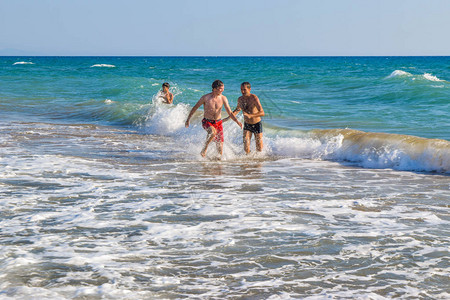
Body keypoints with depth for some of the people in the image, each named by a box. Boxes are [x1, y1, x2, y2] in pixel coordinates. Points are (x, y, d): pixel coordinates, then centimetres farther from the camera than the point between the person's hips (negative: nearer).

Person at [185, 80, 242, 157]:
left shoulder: (223, 98, -3)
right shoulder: (205, 98, -12)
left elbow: (230, 112, -2)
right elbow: (194, 108, 0)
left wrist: (237, 121, -17)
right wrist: (188, 120, 4)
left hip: (218, 123, 4)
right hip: (207, 122, -4)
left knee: (220, 144, -1)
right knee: (213, 132, -35)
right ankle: (204, 150, -18)